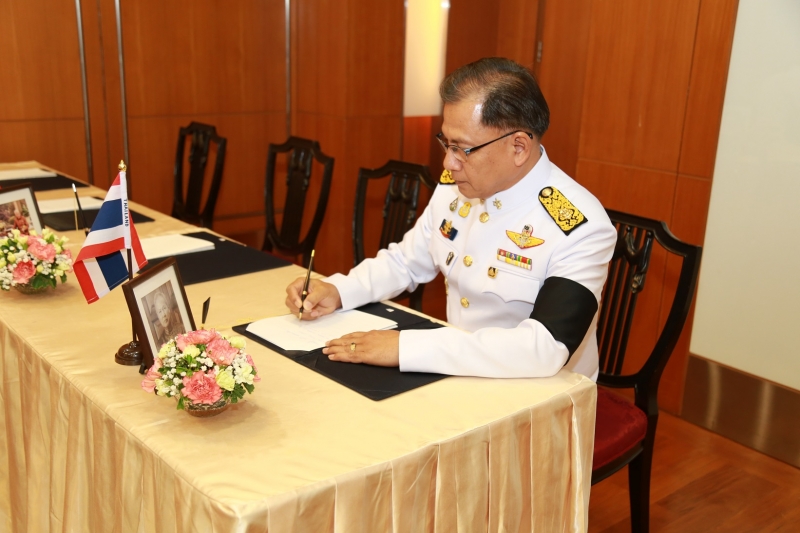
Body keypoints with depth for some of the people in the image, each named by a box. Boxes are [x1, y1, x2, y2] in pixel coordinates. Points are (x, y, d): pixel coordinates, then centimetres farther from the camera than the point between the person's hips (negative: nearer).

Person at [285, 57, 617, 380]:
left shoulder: (580, 227, -22)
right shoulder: (454, 187, -2)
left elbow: (545, 349, -32)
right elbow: (405, 261, 12)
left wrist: (404, 346, -33)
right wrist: (337, 291, -6)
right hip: (458, 378, 5)